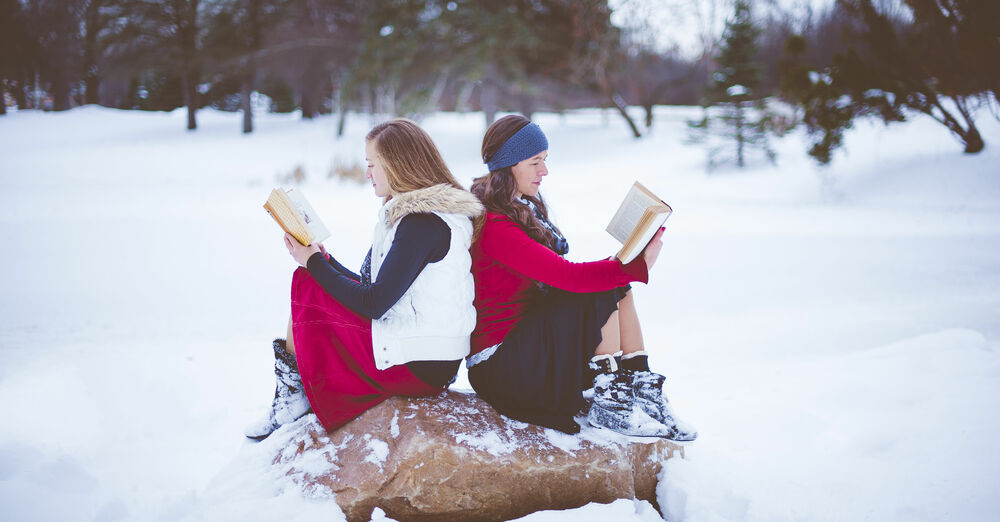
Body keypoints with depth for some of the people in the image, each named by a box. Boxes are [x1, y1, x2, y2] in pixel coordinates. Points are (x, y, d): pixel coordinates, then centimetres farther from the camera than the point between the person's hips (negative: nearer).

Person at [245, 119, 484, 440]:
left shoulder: (423, 222, -19)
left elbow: (373, 303, -19)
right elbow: (373, 290, 15)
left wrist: (314, 263, -7)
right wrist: (321, 259, 9)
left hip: (419, 366, -10)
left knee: (305, 287, -4)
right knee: (310, 282, 10)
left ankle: (293, 394, 10)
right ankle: (293, 394, 7)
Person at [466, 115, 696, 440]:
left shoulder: (523, 208, 12)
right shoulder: (493, 226, -21)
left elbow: (556, 276, 10)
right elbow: (567, 275, -27)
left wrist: (621, 265, -5)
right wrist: (639, 266, -26)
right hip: (499, 365, -10)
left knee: (617, 287, -4)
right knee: (604, 291, -17)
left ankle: (644, 395, -10)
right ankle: (610, 405, -14)